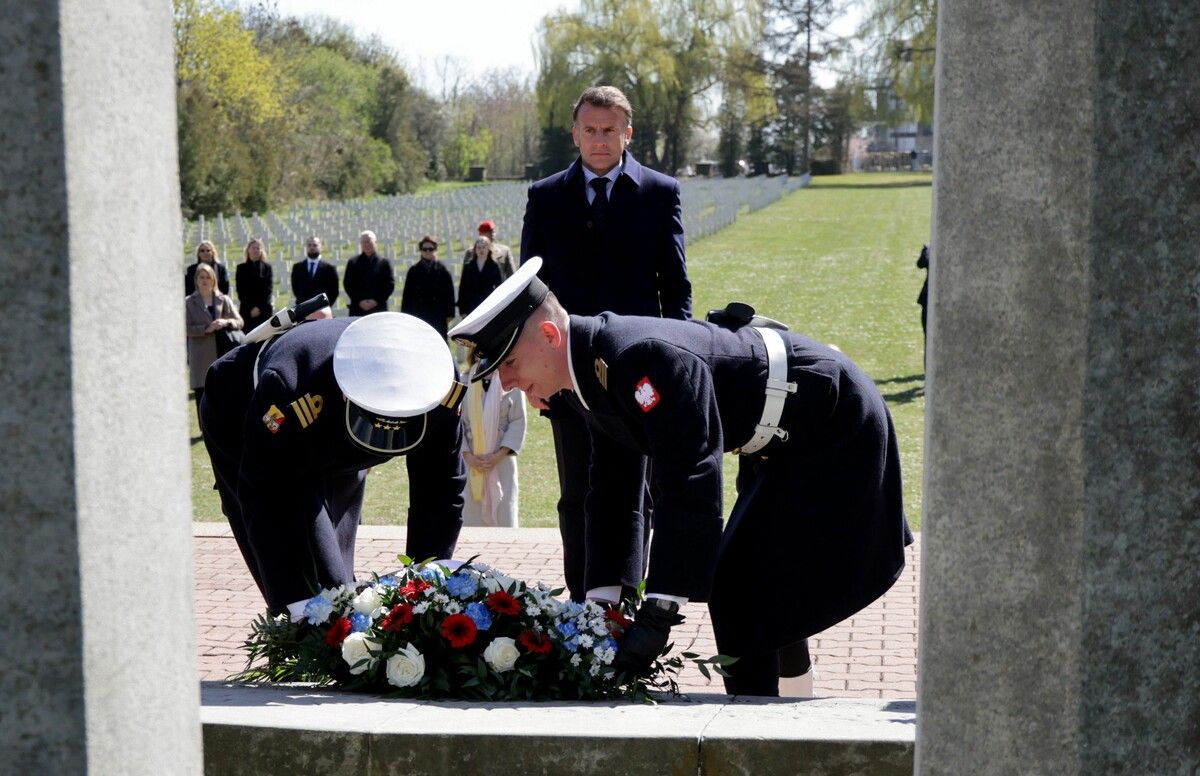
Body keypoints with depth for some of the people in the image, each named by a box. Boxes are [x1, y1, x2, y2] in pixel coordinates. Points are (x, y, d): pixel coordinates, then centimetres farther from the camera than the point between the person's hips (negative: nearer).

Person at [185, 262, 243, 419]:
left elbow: (239, 322, 5)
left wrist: (226, 322, -16)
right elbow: (187, 328, -2)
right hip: (201, 358, -1)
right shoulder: (189, 302, 5)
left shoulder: (223, 300, 10)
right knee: (202, 397, -1)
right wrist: (206, 329, -16)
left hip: (222, 354, 1)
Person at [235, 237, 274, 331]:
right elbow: (240, 291, 5)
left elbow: (269, 289, 3)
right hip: (247, 311, 0)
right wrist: (251, 308, -6)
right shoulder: (241, 268, 11)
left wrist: (259, 307, -9)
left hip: (264, 310, 0)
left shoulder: (267, 267, 10)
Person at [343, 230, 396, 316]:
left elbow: (390, 284, 2)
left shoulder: (385, 263, 8)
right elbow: (347, 284, 6)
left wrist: (376, 301, -9)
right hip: (357, 310, 1)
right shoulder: (353, 263, 11)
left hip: (378, 308, -1)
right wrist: (359, 301, -7)